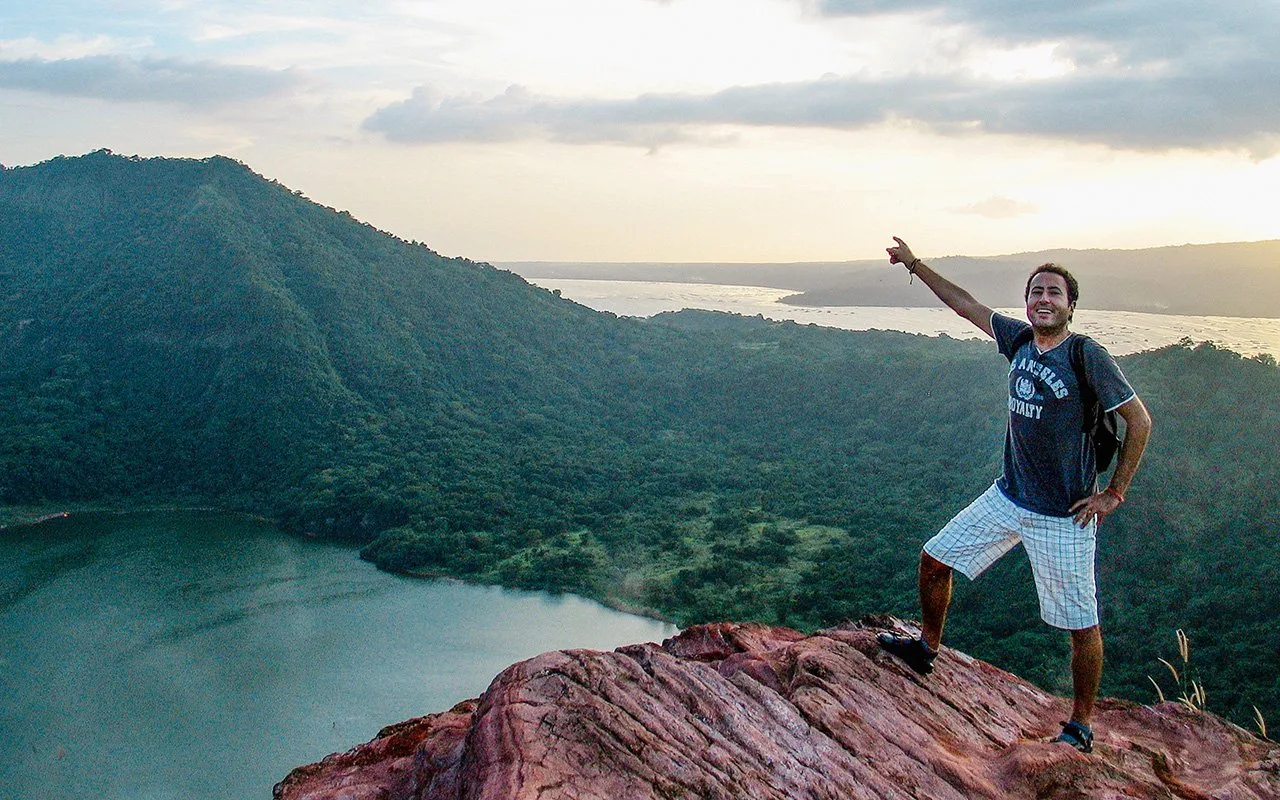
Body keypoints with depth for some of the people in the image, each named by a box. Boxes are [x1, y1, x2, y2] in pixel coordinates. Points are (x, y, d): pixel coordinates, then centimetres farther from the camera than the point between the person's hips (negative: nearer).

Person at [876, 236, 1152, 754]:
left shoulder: (1087, 357, -16)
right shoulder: (1020, 340, 2)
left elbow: (1139, 421, -11)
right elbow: (965, 305, 15)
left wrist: (1113, 495, -10)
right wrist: (915, 265, 19)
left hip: (1062, 517, -6)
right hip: (1007, 498, 7)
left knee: (1081, 625, 2)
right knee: (935, 558, 12)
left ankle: (1080, 727, 19)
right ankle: (926, 650, 34)